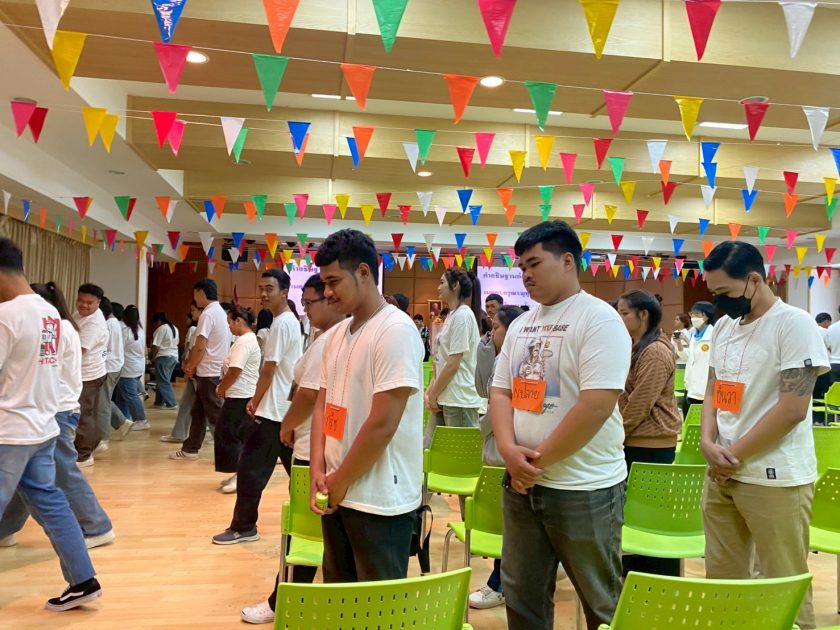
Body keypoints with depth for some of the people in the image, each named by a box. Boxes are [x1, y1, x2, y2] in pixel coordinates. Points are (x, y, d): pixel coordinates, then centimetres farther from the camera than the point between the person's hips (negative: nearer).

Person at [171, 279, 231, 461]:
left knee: (215, 414, -3)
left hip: (209, 373, -9)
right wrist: (192, 365, 12)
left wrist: (189, 367, -4)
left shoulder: (208, 313, -16)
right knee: (198, 412, 16)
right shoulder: (220, 312, 14)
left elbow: (200, 347, -19)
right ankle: (190, 449, 23)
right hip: (216, 370, 9)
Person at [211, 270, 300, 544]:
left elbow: (269, 370, -16)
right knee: (296, 469, 14)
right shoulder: (291, 321, 14)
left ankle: (243, 527, 6)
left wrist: (255, 402, -4)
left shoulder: (281, 323, -16)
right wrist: (258, 399, 14)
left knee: (250, 469, -2)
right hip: (288, 408, 10)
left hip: (273, 410, -10)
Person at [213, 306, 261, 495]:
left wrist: (221, 388, -7)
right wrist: (224, 386, 10)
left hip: (239, 397, -10)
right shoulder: (248, 339, 16)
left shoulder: (244, 341, -17)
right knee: (241, 435, 13)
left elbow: (234, 371, -22)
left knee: (226, 434, -4)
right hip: (243, 395, 10)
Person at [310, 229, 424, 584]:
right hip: (338, 495, 8)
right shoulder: (336, 335, 9)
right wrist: (318, 471, -1)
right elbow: (322, 405, 12)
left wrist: (341, 482, -10)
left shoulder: (395, 330, -17)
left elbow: (382, 425, -20)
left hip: (381, 501, -7)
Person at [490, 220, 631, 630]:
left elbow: (597, 406, -21)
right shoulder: (521, 324, 10)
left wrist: (538, 460, -14)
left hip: (584, 488, -6)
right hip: (521, 485, 7)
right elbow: (500, 391, 9)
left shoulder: (599, 319, -12)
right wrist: (509, 450, -10)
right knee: (521, 596, 17)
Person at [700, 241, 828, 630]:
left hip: (775, 478, -7)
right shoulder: (724, 326, 10)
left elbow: (792, 409, -17)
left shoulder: (794, 324, -12)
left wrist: (734, 454, -11)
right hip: (720, 474, 7)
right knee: (721, 580, 14)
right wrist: (708, 443, -3)